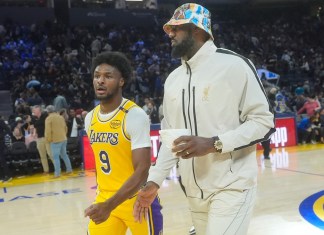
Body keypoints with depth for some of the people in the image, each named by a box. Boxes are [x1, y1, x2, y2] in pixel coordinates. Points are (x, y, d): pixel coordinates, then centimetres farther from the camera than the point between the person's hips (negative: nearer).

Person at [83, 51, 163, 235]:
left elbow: (142, 171, -23)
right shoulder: (90, 119, 4)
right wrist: (103, 202, 18)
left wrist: (109, 206, -32)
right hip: (104, 200, 6)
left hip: (137, 199, -6)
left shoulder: (135, 115, -18)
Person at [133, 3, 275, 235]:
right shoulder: (173, 79, 11)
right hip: (194, 190, 6)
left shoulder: (234, 64, -9)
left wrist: (213, 144, -21)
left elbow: (263, 121, -10)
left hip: (232, 186, -6)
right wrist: (154, 181, 6)